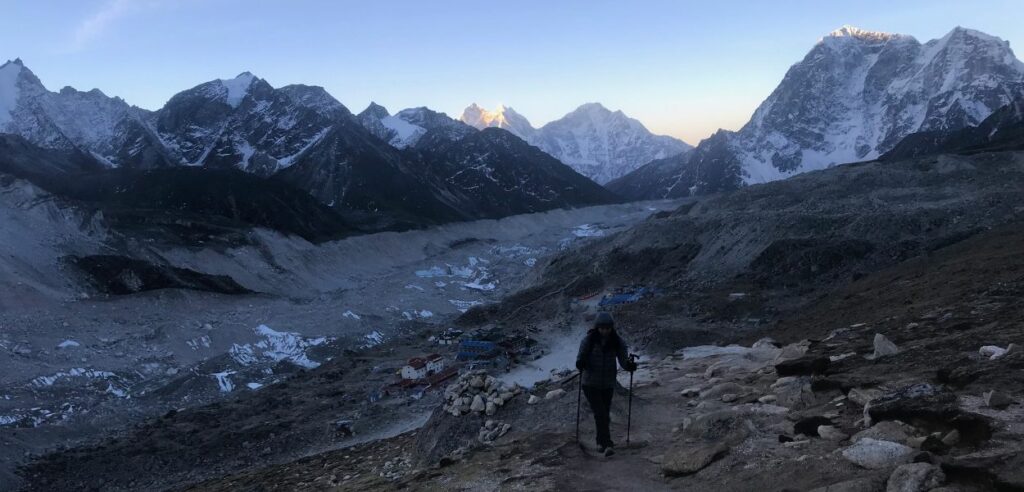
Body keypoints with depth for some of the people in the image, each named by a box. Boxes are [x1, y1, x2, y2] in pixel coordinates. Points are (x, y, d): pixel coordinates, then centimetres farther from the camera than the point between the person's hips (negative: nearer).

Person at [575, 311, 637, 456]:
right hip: (590, 383, -3)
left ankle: (601, 442, 32)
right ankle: (608, 444, -13)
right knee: (600, 413, -13)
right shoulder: (589, 340, -13)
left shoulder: (617, 341, -7)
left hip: (608, 384, 3)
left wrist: (629, 365, -31)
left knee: (605, 413, 13)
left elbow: (623, 359, -9)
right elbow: (581, 357, -12)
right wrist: (580, 363, -35)